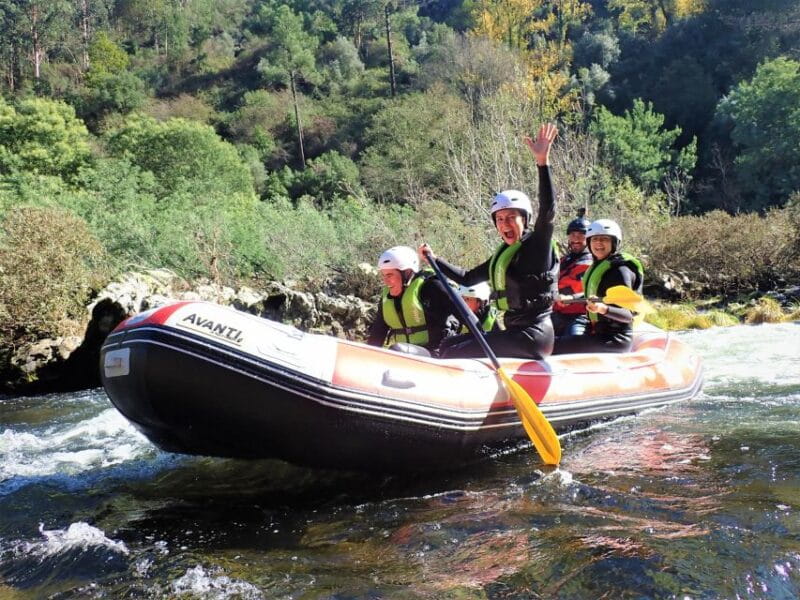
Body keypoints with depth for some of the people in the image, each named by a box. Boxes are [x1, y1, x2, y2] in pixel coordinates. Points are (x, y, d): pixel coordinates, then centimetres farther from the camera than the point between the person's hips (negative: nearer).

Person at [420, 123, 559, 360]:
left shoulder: (537, 245, -8)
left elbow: (548, 211, -26)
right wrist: (434, 260, 21)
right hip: (516, 333, 9)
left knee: (454, 354, -17)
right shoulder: (501, 256, 15)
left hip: (531, 335, -9)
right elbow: (467, 278, 24)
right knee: (450, 346, 10)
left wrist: (543, 162, -33)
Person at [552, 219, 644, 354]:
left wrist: (603, 309, -36)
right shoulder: (597, 266, 13)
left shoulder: (620, 270, -12)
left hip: (614, 339, -10)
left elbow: (628, 315, -20)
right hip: (596, 333, 10)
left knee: (554, 347, -18)